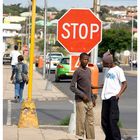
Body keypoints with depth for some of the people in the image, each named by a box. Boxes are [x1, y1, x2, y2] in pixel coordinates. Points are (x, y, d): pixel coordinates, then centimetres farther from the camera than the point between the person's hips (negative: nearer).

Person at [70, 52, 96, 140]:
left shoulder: (89, 70, 13)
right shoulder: (77, 72, -10)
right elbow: (72, 87, -13)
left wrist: (92, 98, 18)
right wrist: (82, 95, -17)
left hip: (89, 100, 7)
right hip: (81, 101, -7)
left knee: (90, 121, 7)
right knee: (81, 121, -6)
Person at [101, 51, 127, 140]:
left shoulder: (118, 70, -4)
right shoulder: (108, 70, 17)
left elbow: (124, 84, -6)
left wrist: (119, 94, -16)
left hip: (113, 98, -8)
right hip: (105, 98, 8)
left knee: (113, 120, -12)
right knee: (104, 121, 8)